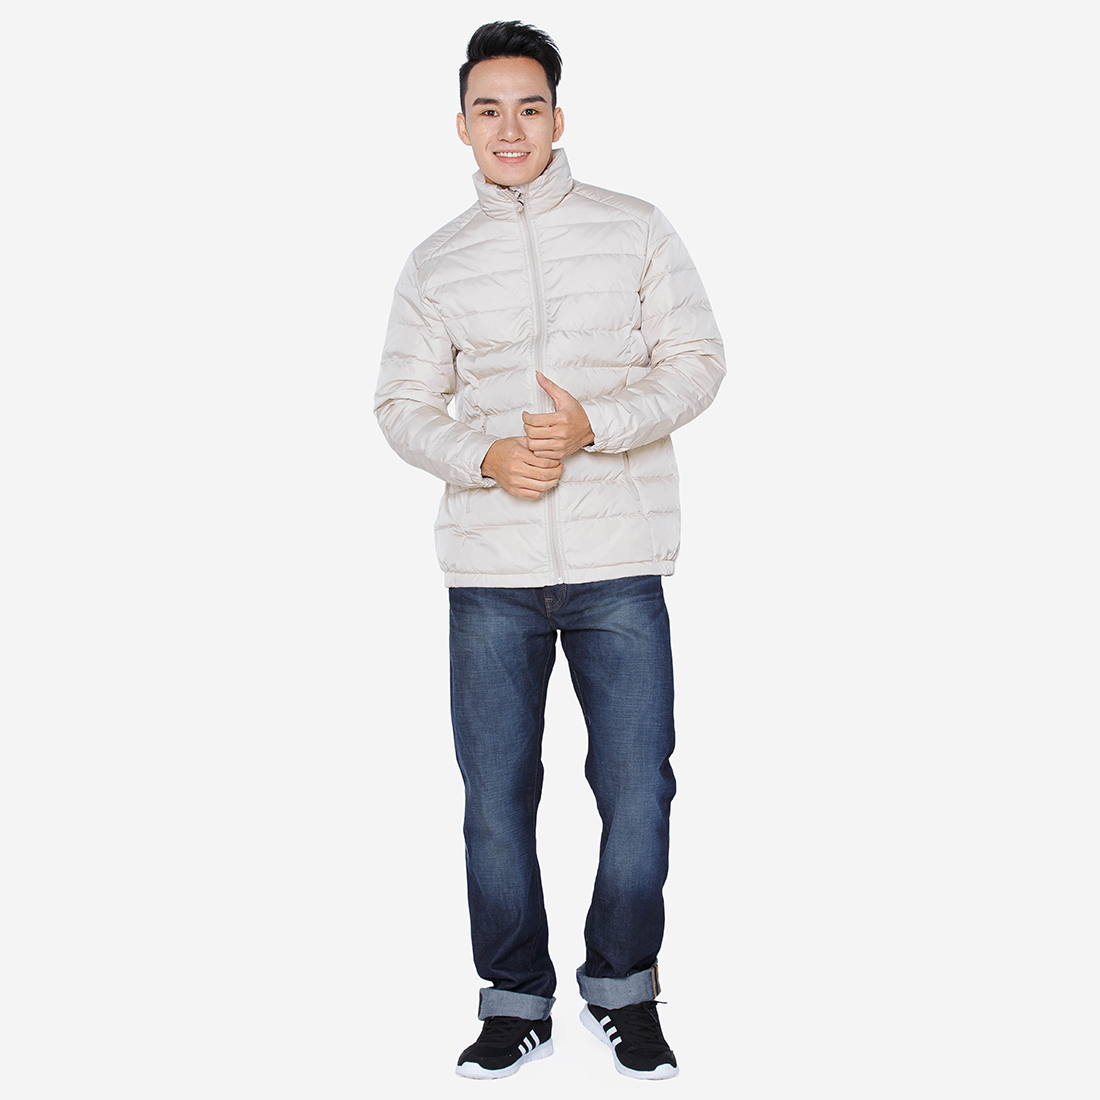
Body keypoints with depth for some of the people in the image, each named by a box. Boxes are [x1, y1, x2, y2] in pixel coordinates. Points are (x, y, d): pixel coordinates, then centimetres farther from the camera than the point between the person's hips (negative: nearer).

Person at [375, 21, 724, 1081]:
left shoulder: (634, 229, 5)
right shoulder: (435, 264, 10)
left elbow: (696, 359, 3)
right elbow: (404, 403, 10)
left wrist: (594, 425, -13)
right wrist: (484, 457, -10)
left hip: (620, 564, -1)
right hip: (488, 567, 2)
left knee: (638, 796, 1)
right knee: (495, 800, 6)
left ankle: (622, 991, 23)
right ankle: (516, 1001, 24)